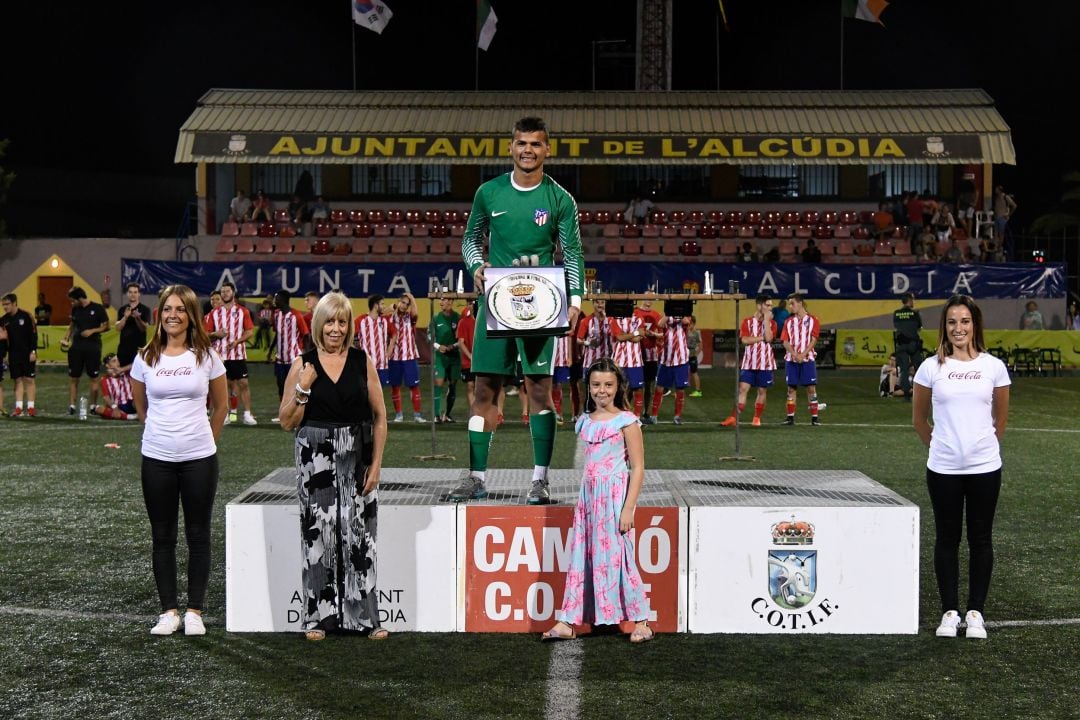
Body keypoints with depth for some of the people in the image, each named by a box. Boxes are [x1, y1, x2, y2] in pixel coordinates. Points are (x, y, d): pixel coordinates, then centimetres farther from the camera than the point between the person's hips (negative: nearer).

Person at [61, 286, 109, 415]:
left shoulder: (97, 308, -7)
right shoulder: (75, 309, 8)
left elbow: (106, 326, -4)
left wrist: (92, 331, -17)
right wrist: (66, 338, 5)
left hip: (93, 347, -4)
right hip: (76, 347, 4)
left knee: (93, 378, 3)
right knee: (73, 378, 4)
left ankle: (93, 406, 11)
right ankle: (71, 405, 10)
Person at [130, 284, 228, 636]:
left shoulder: (206, 356, -2)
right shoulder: (146, 358, 1)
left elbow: (221, 404, 8)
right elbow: (140, 406, 16)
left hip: (199, 458, -1)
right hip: (157, 459, 1)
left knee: (198, 535, 5)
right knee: (163, 537, 7)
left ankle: (194, 611, 15)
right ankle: (169, 610, 17)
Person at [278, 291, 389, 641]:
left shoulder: (363, 361, 3)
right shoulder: (303, 365, 2)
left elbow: (380, 417, 4)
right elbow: (287, 422, 3)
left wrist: (376, 463, -3)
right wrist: (303, 388, -11)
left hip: (357, 458, 0)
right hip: (316, 458, 0)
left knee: (359, 534, 1)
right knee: (318, 534, 2)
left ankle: (365, 616, 9)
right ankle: (319, 616, 11)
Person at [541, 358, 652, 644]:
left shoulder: (626, 421, -6)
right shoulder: (585, 421, 11)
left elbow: (638, 469, -8)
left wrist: (628, 509, -14)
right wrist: (584, 499, 14)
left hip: (615, 496, -6)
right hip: (588, 495, 6)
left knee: (617, 556, -4)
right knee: (581, 556, 6)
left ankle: (641, 622, 7)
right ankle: (567, 622, 9)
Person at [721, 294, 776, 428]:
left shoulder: (772, 323, 4)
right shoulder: (747, 321, 3)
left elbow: (768, 338, -15)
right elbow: (744, 340, -12)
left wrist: (766, 320, -12)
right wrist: (762, 338, -12)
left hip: (765, 363, 1)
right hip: (749, 363, -1)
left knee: (762, 391, 5)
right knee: (743, 389, -5)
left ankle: (757, 418, 16)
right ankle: (734, 418, -5)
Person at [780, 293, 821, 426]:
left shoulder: (812, 320, 2)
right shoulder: (788, 322, 11)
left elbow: (813, 340, -4)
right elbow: (785, 342, 4)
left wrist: (803, 355, -16)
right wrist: (794, 354, -14)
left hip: (808, 359, -3)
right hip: (791, 359, 3)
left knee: (811, 387, -4)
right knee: (791, 387, 3)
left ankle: (814, 416, 0)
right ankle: (790, 416, 8)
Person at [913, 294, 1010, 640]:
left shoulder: (993, 366, 0)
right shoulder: (931, 367, -2)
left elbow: (1001, 417, 11)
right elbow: (919, 417, 9)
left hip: (985, 467, 0)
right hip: (943, 468, 0)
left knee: (980, 539, 7)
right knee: (947, 539, 7)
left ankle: (975, 612, 18)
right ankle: (949, 612, 17)